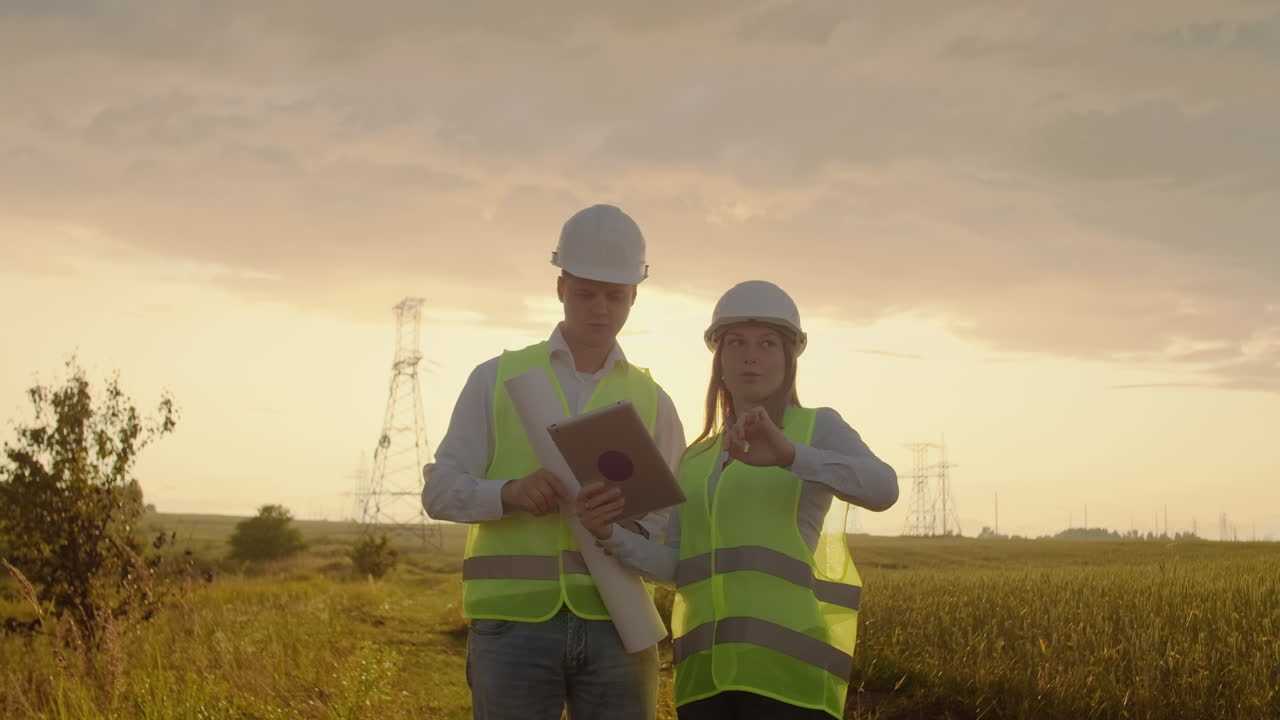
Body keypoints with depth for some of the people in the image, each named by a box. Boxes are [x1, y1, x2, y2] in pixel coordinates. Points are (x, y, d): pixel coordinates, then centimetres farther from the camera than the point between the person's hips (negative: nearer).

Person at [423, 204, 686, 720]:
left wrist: (636, 534, -13)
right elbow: (441, 490, 3)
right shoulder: (497, 380, 8)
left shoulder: (651, 402, 13)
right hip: (514, 624, -2)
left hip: (613, 625, 2)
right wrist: (511, 493, -18)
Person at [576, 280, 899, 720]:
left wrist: (787, 454, -32)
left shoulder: (819, 429, 5)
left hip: (787, 660, -5)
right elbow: (675, 568, 11)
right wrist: (607, 532, -9)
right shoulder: (698, 460, 21)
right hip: (710, 666, 6)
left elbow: (881, 489, -16)